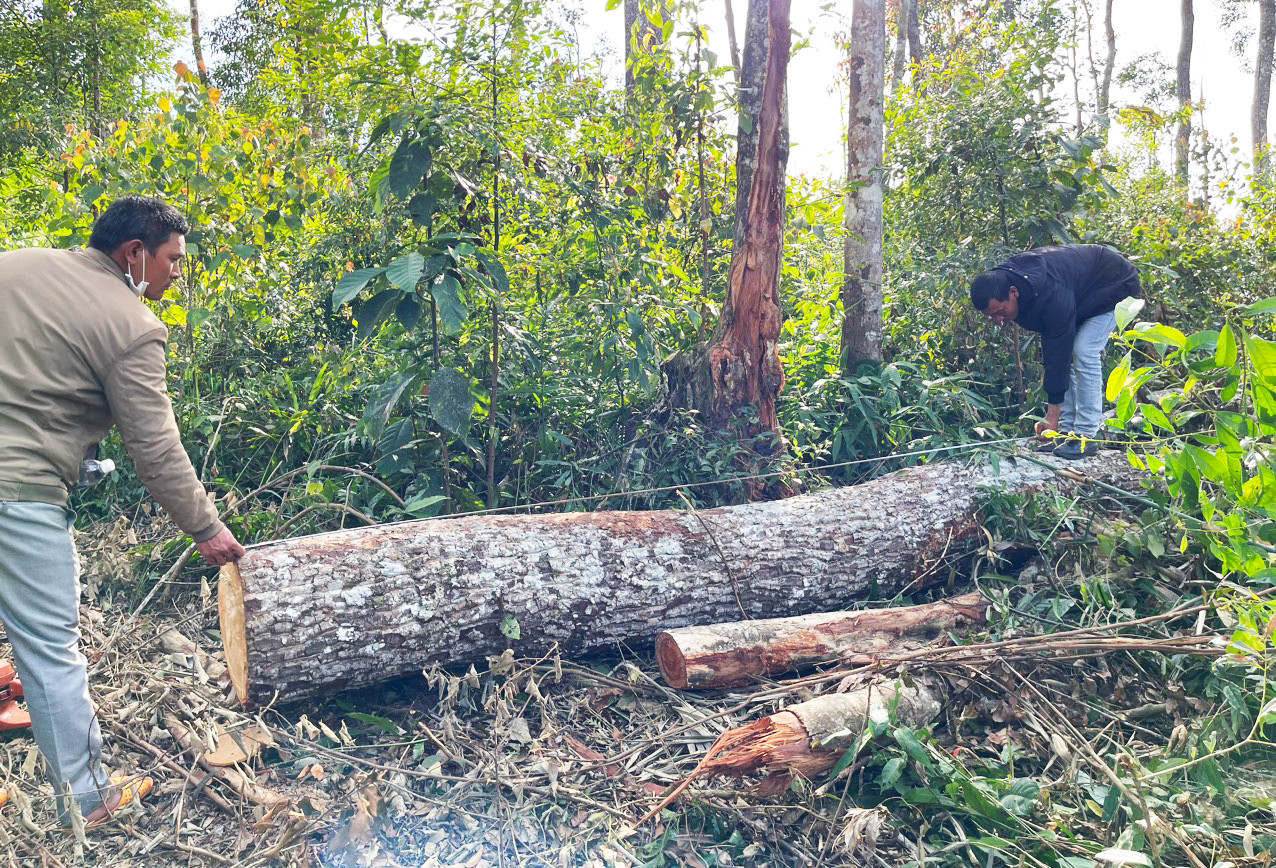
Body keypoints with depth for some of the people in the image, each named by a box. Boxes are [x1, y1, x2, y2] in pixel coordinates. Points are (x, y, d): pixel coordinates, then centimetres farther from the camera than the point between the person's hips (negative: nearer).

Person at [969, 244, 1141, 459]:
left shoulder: (1052, 296, -42)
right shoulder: (1004, 279, -18)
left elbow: (1058, 353, -37)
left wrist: (1052, 415, -33)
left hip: (1113, 286, -8)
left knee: (1083, 353, -20)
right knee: (1065, 353, -1)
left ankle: (1085, 435, -16)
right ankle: (1066, 431, 2)